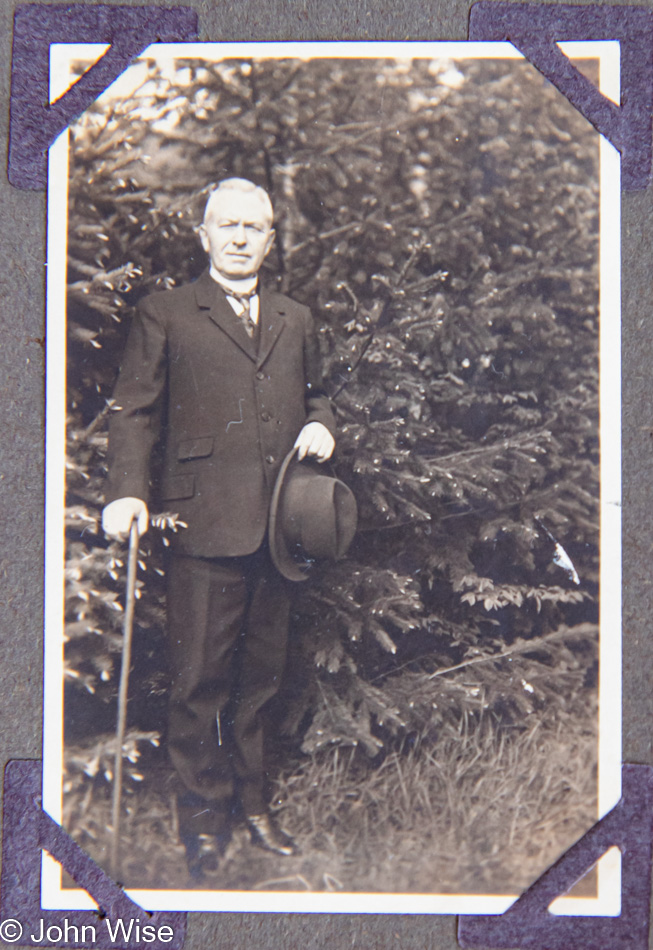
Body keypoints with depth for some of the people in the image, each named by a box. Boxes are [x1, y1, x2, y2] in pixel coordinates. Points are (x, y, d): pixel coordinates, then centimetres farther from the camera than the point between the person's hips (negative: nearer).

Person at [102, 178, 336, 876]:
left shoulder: (296, 320, 19)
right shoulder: (164, 315, 5)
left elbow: (315, 394, 29)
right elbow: (134, 412, 0)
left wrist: (321, 425, 6)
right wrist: (127, 492, -14)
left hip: (279, 525, 4)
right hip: (202, 525, -4)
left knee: (260, 675, 12)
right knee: (199, 679, 0)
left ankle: (251, 802, 28)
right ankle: (203, 817, 17)